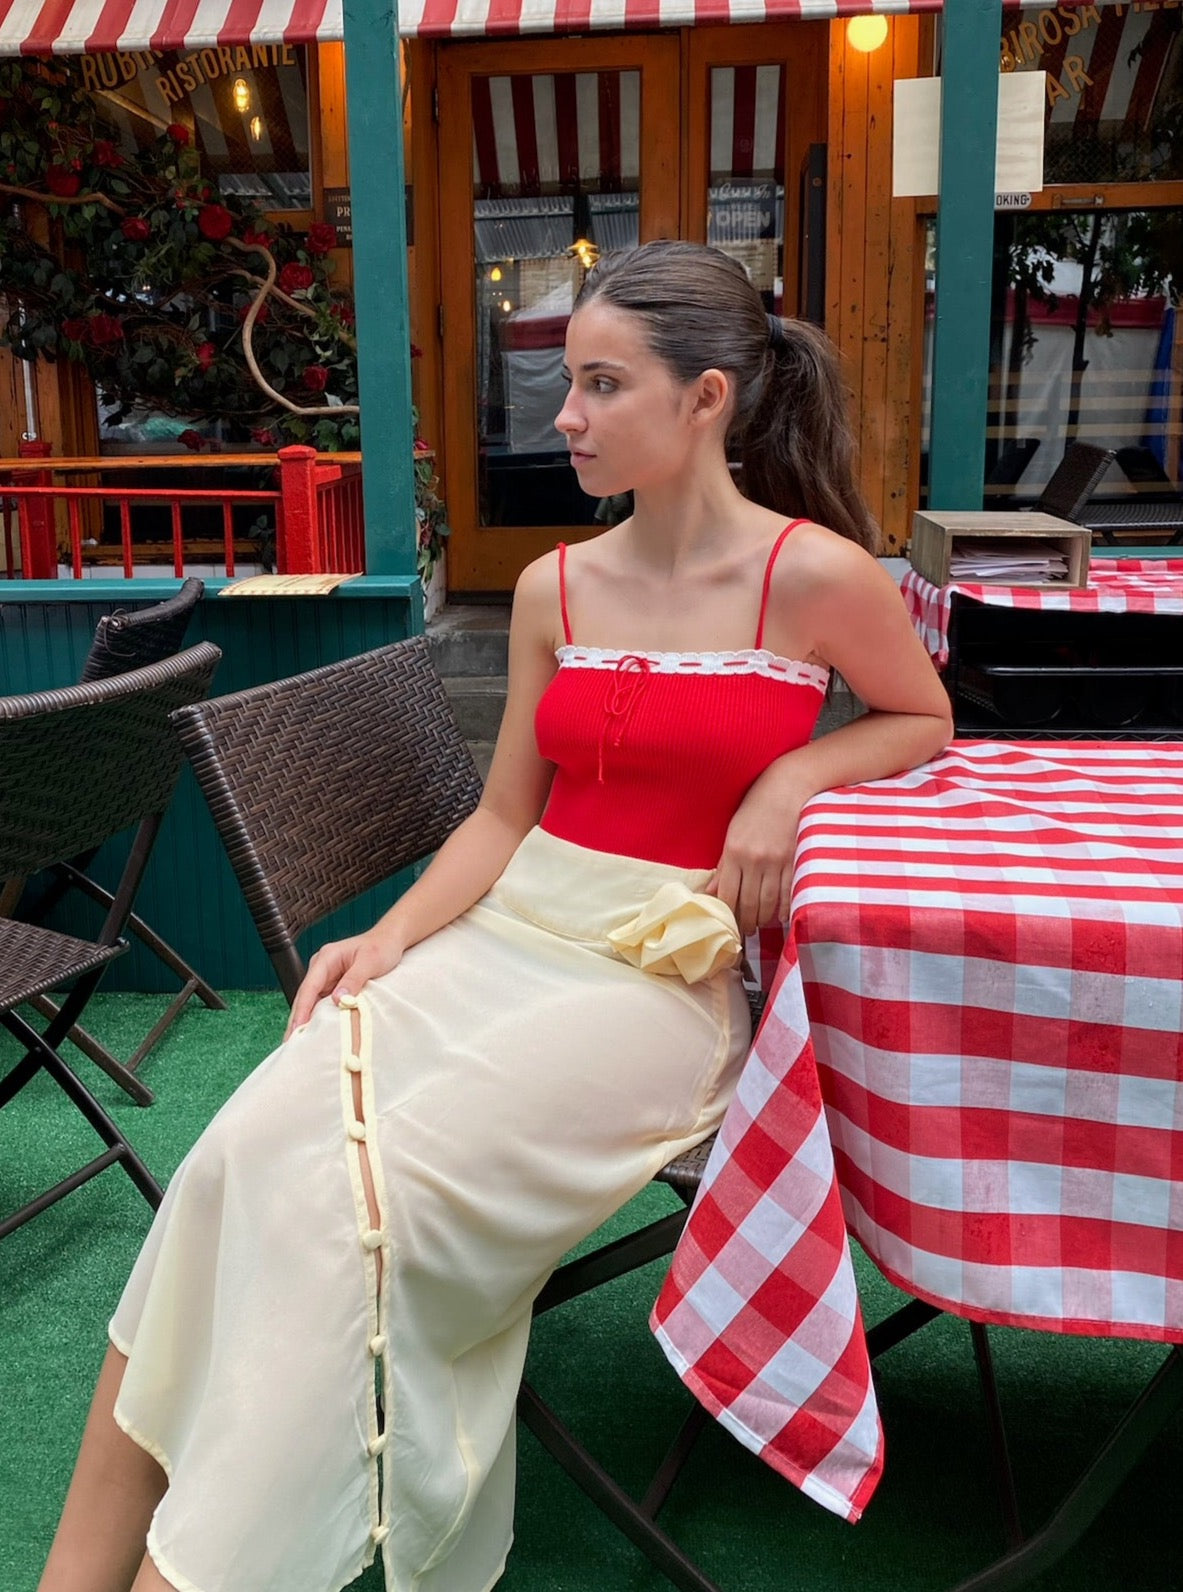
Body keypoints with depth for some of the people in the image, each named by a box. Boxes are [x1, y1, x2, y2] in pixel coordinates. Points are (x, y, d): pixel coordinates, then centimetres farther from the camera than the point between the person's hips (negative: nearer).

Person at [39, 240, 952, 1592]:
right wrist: (392, 935, -3)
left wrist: (790, 779, -6)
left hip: (667, 970, -4)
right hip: (507, 928, 5)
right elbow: (505, 814, 13)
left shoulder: (817, 574, -3)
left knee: (366, 1198, -27)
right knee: (244, 1153, -20)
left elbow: (923, 722, 13)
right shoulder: (554, 589, 10)